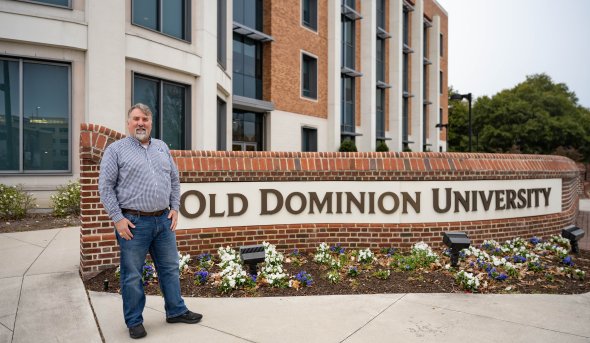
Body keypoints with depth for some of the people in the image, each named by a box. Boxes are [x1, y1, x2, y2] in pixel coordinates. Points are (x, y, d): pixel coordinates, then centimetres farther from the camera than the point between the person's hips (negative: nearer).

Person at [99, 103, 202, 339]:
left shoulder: (162, 148, 13)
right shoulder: (116, 150, -2)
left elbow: (174, 180, 16)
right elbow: (105, 187, -6)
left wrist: (174, 208, 7)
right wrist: (118, 218, -11)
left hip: (164, 220, 5)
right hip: (133, 222, -4)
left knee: (170, 268, 13)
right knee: (132, 275, 6)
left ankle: (176, 311, 28)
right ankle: (134, 321, 22)